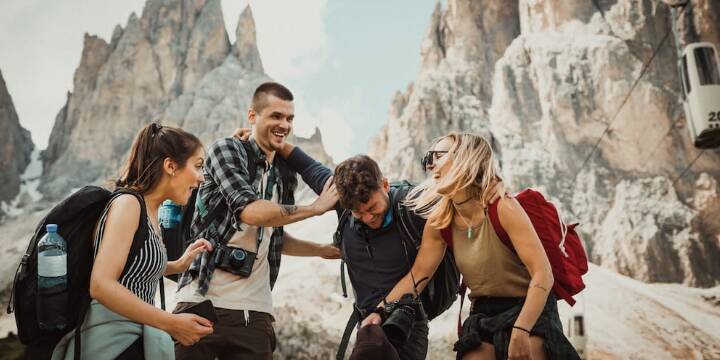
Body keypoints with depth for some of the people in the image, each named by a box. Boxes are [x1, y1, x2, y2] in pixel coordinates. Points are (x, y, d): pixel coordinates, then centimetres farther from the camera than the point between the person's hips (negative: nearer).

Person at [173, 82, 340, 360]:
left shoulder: (285, 175, 14)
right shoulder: (227, 149, -3)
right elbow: (251, 211, -19)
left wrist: (325, 250, 20)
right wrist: (317, 207, -9)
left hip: (255, 312, 5)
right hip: (203, 302, -5)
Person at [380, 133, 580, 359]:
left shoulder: (503, 208, -21)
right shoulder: (439, 222, -4)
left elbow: (543, 274, -24)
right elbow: (417, 274, 4)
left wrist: (521, 331, -32)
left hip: (530, 310, -5)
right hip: (483, 315, 5)